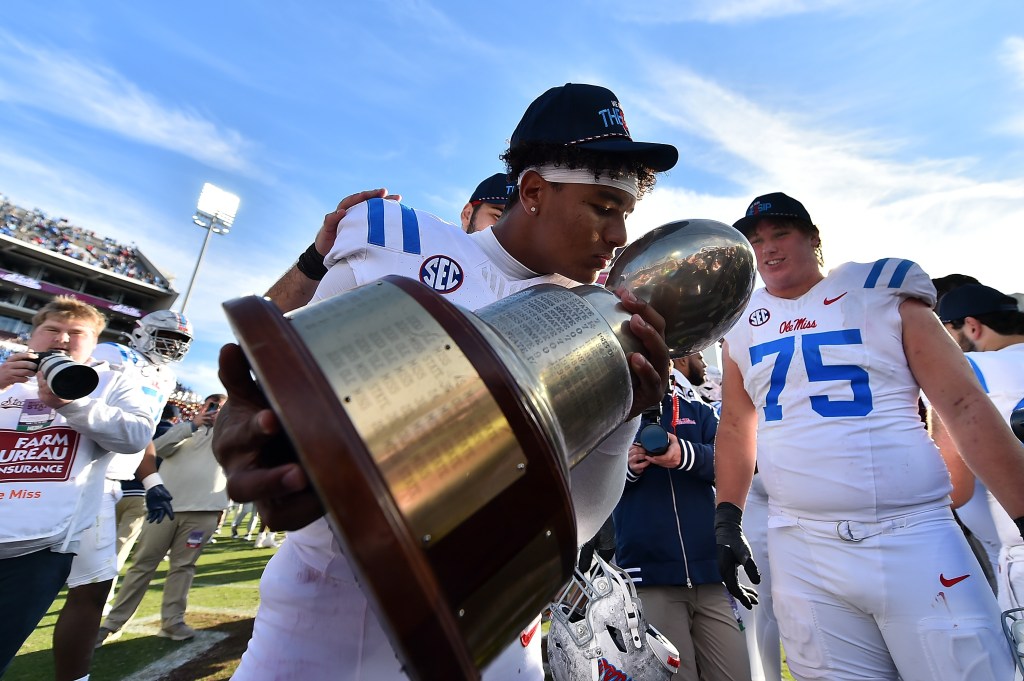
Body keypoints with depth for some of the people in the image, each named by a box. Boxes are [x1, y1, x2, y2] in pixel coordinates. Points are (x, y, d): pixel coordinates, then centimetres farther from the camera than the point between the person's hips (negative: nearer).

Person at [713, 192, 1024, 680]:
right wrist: (727, 521, 10)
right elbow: (735, 429, 13)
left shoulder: (881, 292, 1)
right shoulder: (743, 323, 8)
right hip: (802, 552, 2)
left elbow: (965, 408, 0)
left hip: (915, 538, -1)